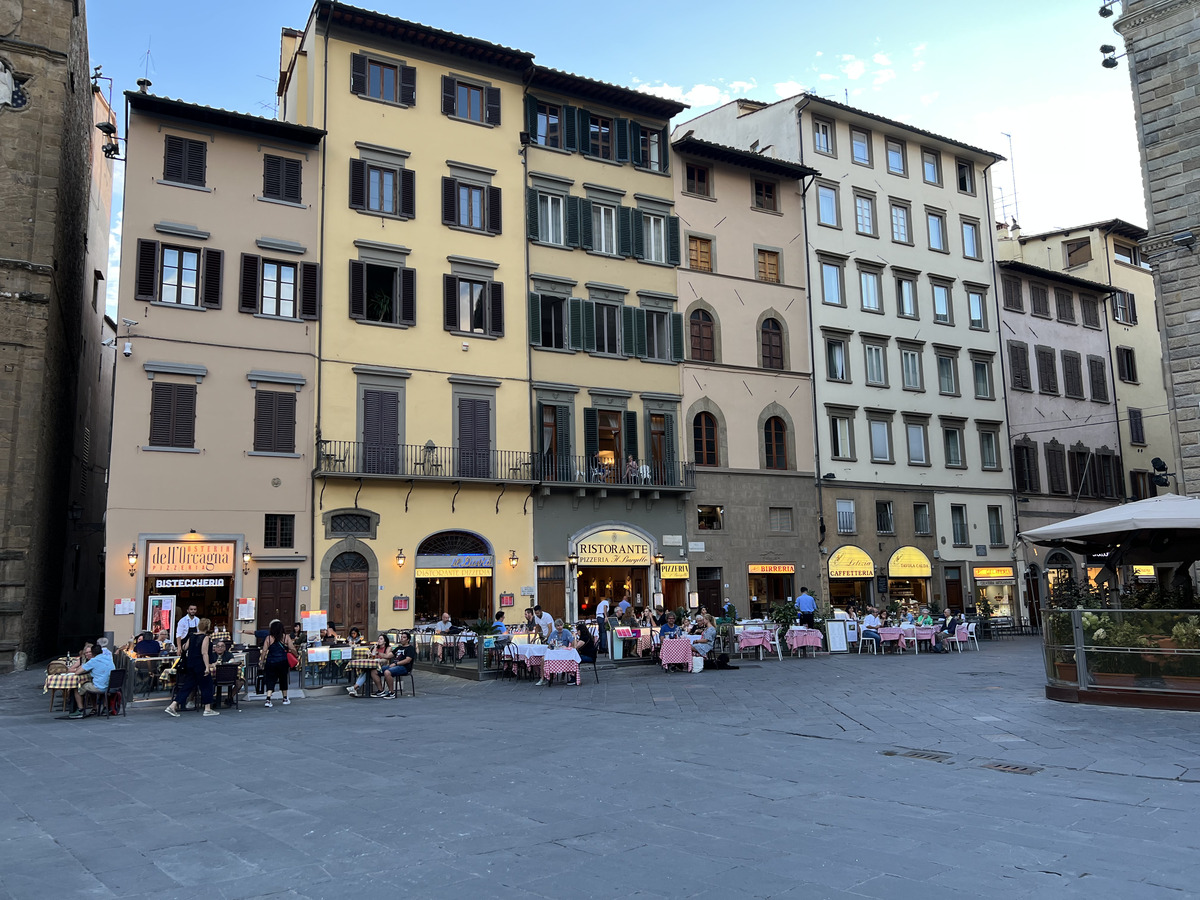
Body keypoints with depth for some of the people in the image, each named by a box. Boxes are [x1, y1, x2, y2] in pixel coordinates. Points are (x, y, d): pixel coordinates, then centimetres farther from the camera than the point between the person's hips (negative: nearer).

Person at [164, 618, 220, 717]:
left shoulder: (191, 636, 7)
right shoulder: (205, 637, -13)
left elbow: (185, 648, 14)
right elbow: (204, 653, -20)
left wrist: (181, 647, 37)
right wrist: (207, 667, -22)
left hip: (190, 664, 7)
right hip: (200, 665, -7)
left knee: (187, 686, 11)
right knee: (206, 686, 5)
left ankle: (173, 706, 4)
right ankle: (207, 709, 9)